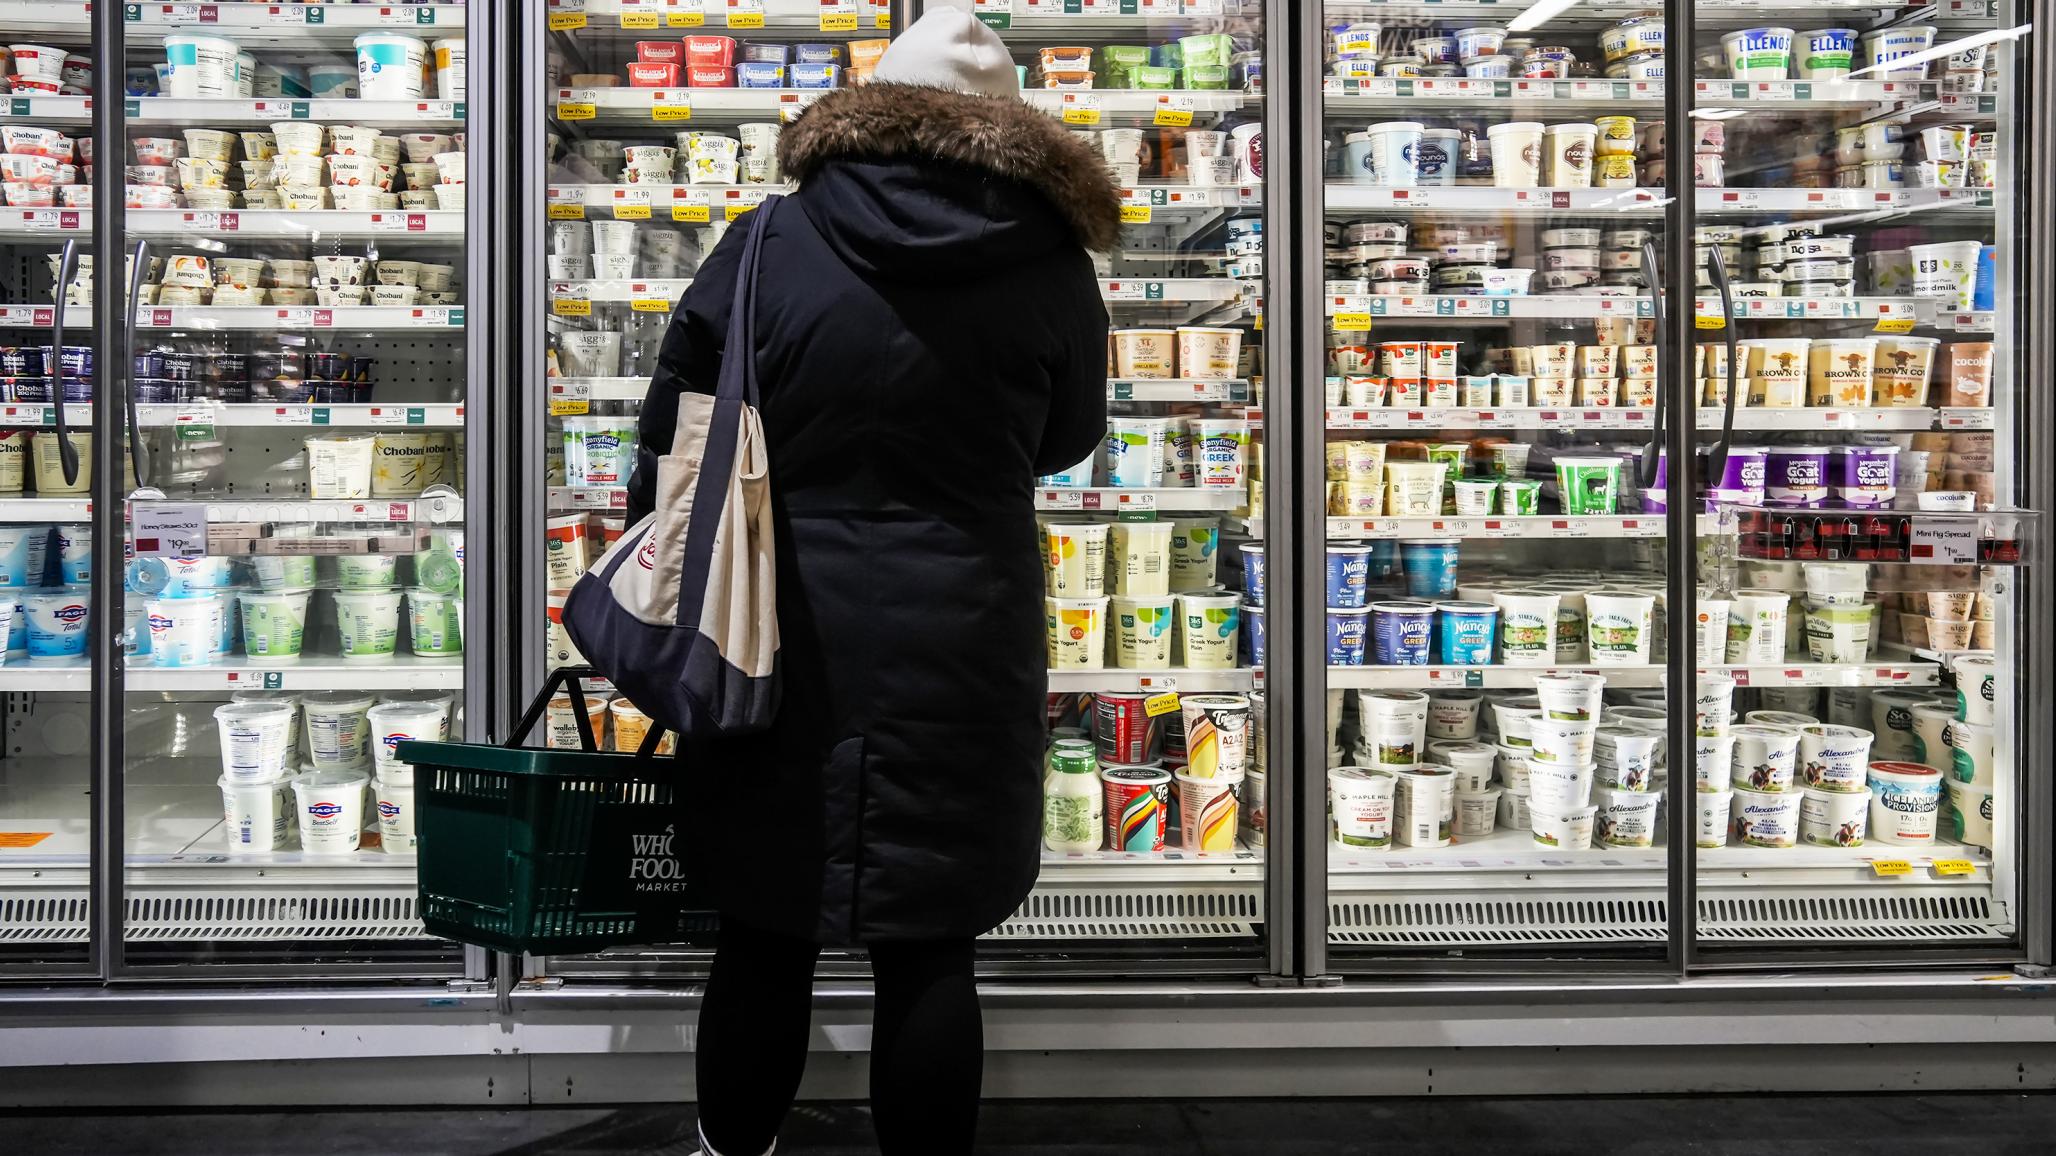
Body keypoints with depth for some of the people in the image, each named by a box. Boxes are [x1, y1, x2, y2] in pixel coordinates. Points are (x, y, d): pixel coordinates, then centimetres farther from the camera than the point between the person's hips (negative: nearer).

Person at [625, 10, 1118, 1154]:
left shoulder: (770, 244, -4)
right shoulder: (1051, 270, -4)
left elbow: (673, 442, 1)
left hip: (787, 643, 1)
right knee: (931, 954, 7)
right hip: (961, 657, 0)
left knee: (767, 937, 14)